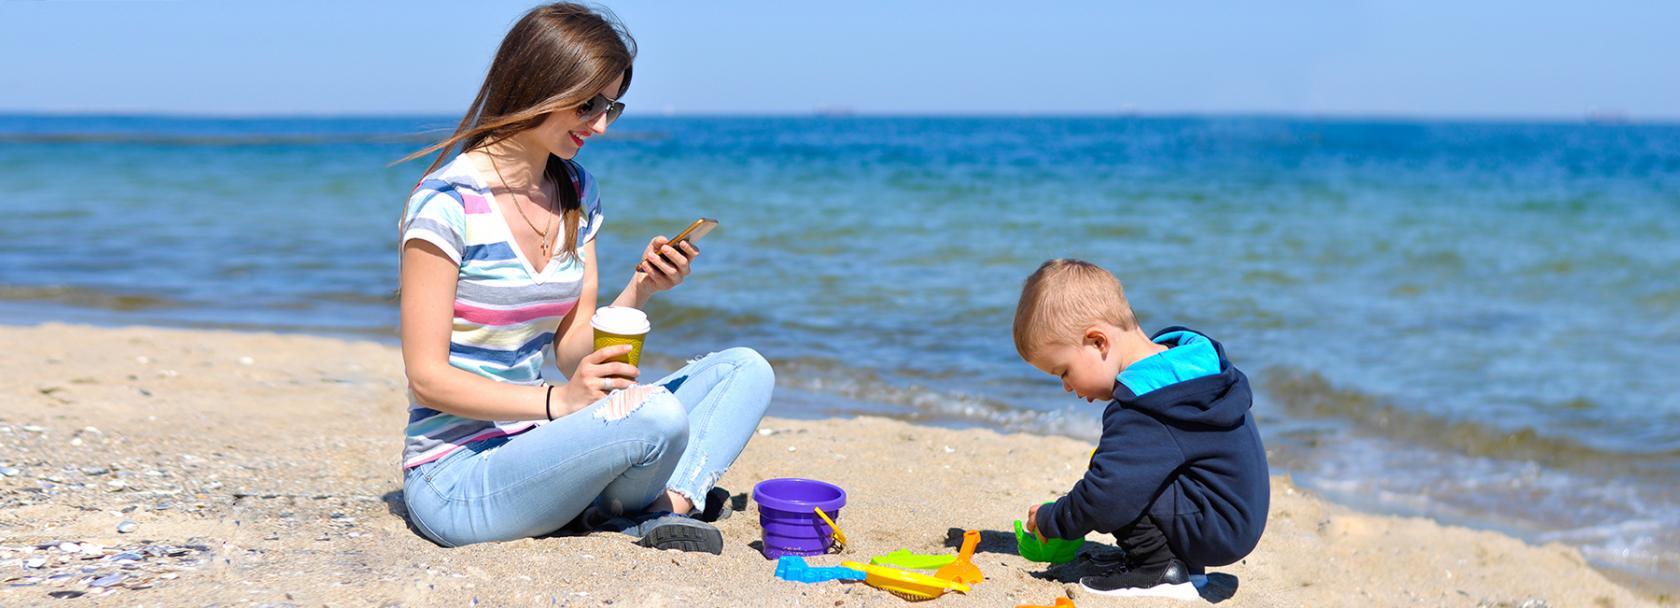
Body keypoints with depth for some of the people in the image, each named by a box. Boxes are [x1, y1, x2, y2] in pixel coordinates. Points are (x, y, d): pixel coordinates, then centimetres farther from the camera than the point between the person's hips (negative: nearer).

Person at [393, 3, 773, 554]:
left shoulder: (577, 193, 9)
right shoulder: (447, 202, -15)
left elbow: (573, 353, 8)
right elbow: (427, 377, -16)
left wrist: (640, 290, -9)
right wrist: (556, 400, -27)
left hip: (534, 448, 8)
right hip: (455, 481, -8)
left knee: (746, 371, 1)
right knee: (655, 416, -32)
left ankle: (669, 501, -20)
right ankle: (626, 508, 0)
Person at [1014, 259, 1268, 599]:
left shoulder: (1140, 411, -24)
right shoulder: (1187, 359, 8)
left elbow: (1104, 497, -27)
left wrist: (1050, 521, -10)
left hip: (1217, 531, -11)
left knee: (1117, 486, -21)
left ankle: (1161, 571, -7)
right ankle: (1182, 564, 14)